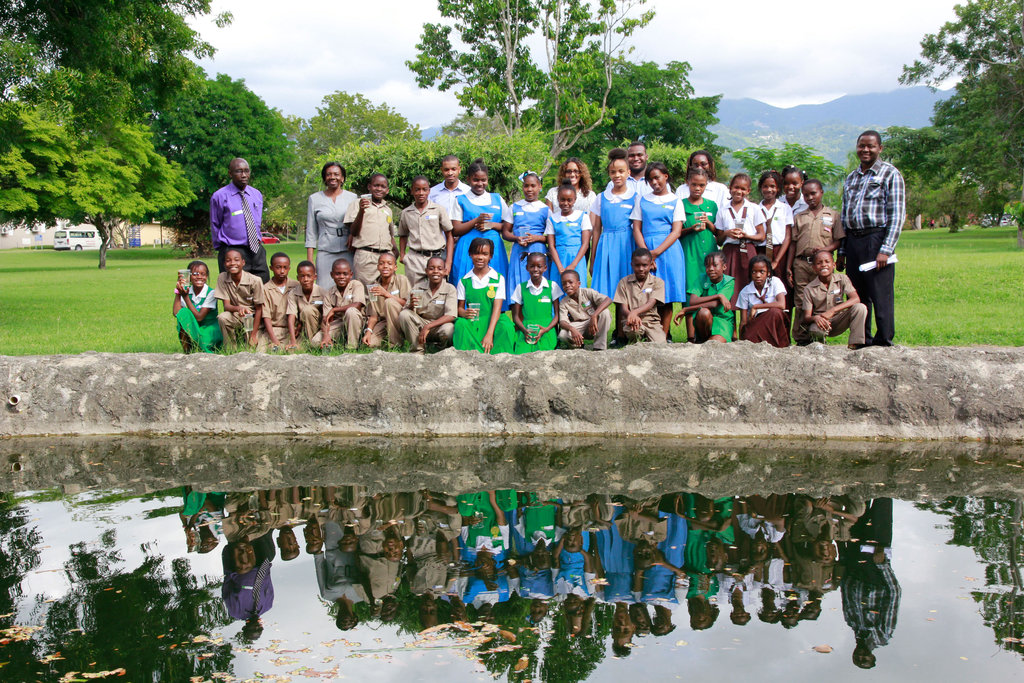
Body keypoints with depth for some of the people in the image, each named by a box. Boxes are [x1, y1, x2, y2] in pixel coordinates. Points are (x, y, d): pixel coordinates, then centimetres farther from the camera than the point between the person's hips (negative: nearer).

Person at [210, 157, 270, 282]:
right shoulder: (220, 197, -5)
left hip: (257, 250, 5)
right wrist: (221, 248, 6)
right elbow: (215, 225, 3)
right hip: (232, 252, -5)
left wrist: (258, 240, 16)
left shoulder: (257, 195, 11)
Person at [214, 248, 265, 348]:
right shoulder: (222, 278, -8)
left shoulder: (255, 281, -16)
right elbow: (226, 305, -10)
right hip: (236, 317, 2)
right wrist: (238, 308, -35)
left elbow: (259, 309, -10)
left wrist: (253, 335, -13)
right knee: (222, 318, -30)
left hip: (253, 318, -2)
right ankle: (230, 350, -13)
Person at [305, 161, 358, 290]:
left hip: (348, 251, 0)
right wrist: (309, 260, 3)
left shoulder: (352, 197, 10)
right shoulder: (314, 199, 11)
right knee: (325, 289, -6)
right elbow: (311, 232, 11)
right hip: (325, 252, 0)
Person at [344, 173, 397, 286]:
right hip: (366, 256, -5)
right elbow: (353, 232, -2)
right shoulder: (357, 204, 6)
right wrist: (361, 211, -16)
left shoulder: (388, 209, 22)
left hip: (386, 255, 5)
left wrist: (395, 249, 10)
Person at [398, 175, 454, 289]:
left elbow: (449, 236, 4)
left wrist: (448, 262, -4)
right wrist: (402, 255, 6)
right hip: (414, 260, 1)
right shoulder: (406, 213, 9)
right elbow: (403, 235, 23)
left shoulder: (439, 209, 2)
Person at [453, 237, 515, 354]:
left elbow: (497, 308, -6)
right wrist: (464, 313, -20)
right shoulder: (464, 281, 9)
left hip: (491, 322, -1)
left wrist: (489, 334, -19)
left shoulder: (498, 279, 4)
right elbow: (460, 307, 8)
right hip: (471, 323, 1)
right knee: (460, 324, -32)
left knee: (505, 326, -33)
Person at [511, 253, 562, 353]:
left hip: (546, 331, 0)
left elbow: (557, 314, 7)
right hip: (526, 331, 0)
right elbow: (516, 316, 10)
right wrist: (524, 330, -11)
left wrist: (546, 329, -12)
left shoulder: (552, 286, 8)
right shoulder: (521, 288, 10)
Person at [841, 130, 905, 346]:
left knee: (881, 295, -7)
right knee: (857, 296, 8)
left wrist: (886, 249, -15)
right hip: (853, 241, 6)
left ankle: (884, 343, -2)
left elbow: (897, 215, -6)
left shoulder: (890, 174, 0)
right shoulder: (851, 177, 19)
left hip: (876, 239, -6)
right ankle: (861, 342, 16)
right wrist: (842, 250, 14)